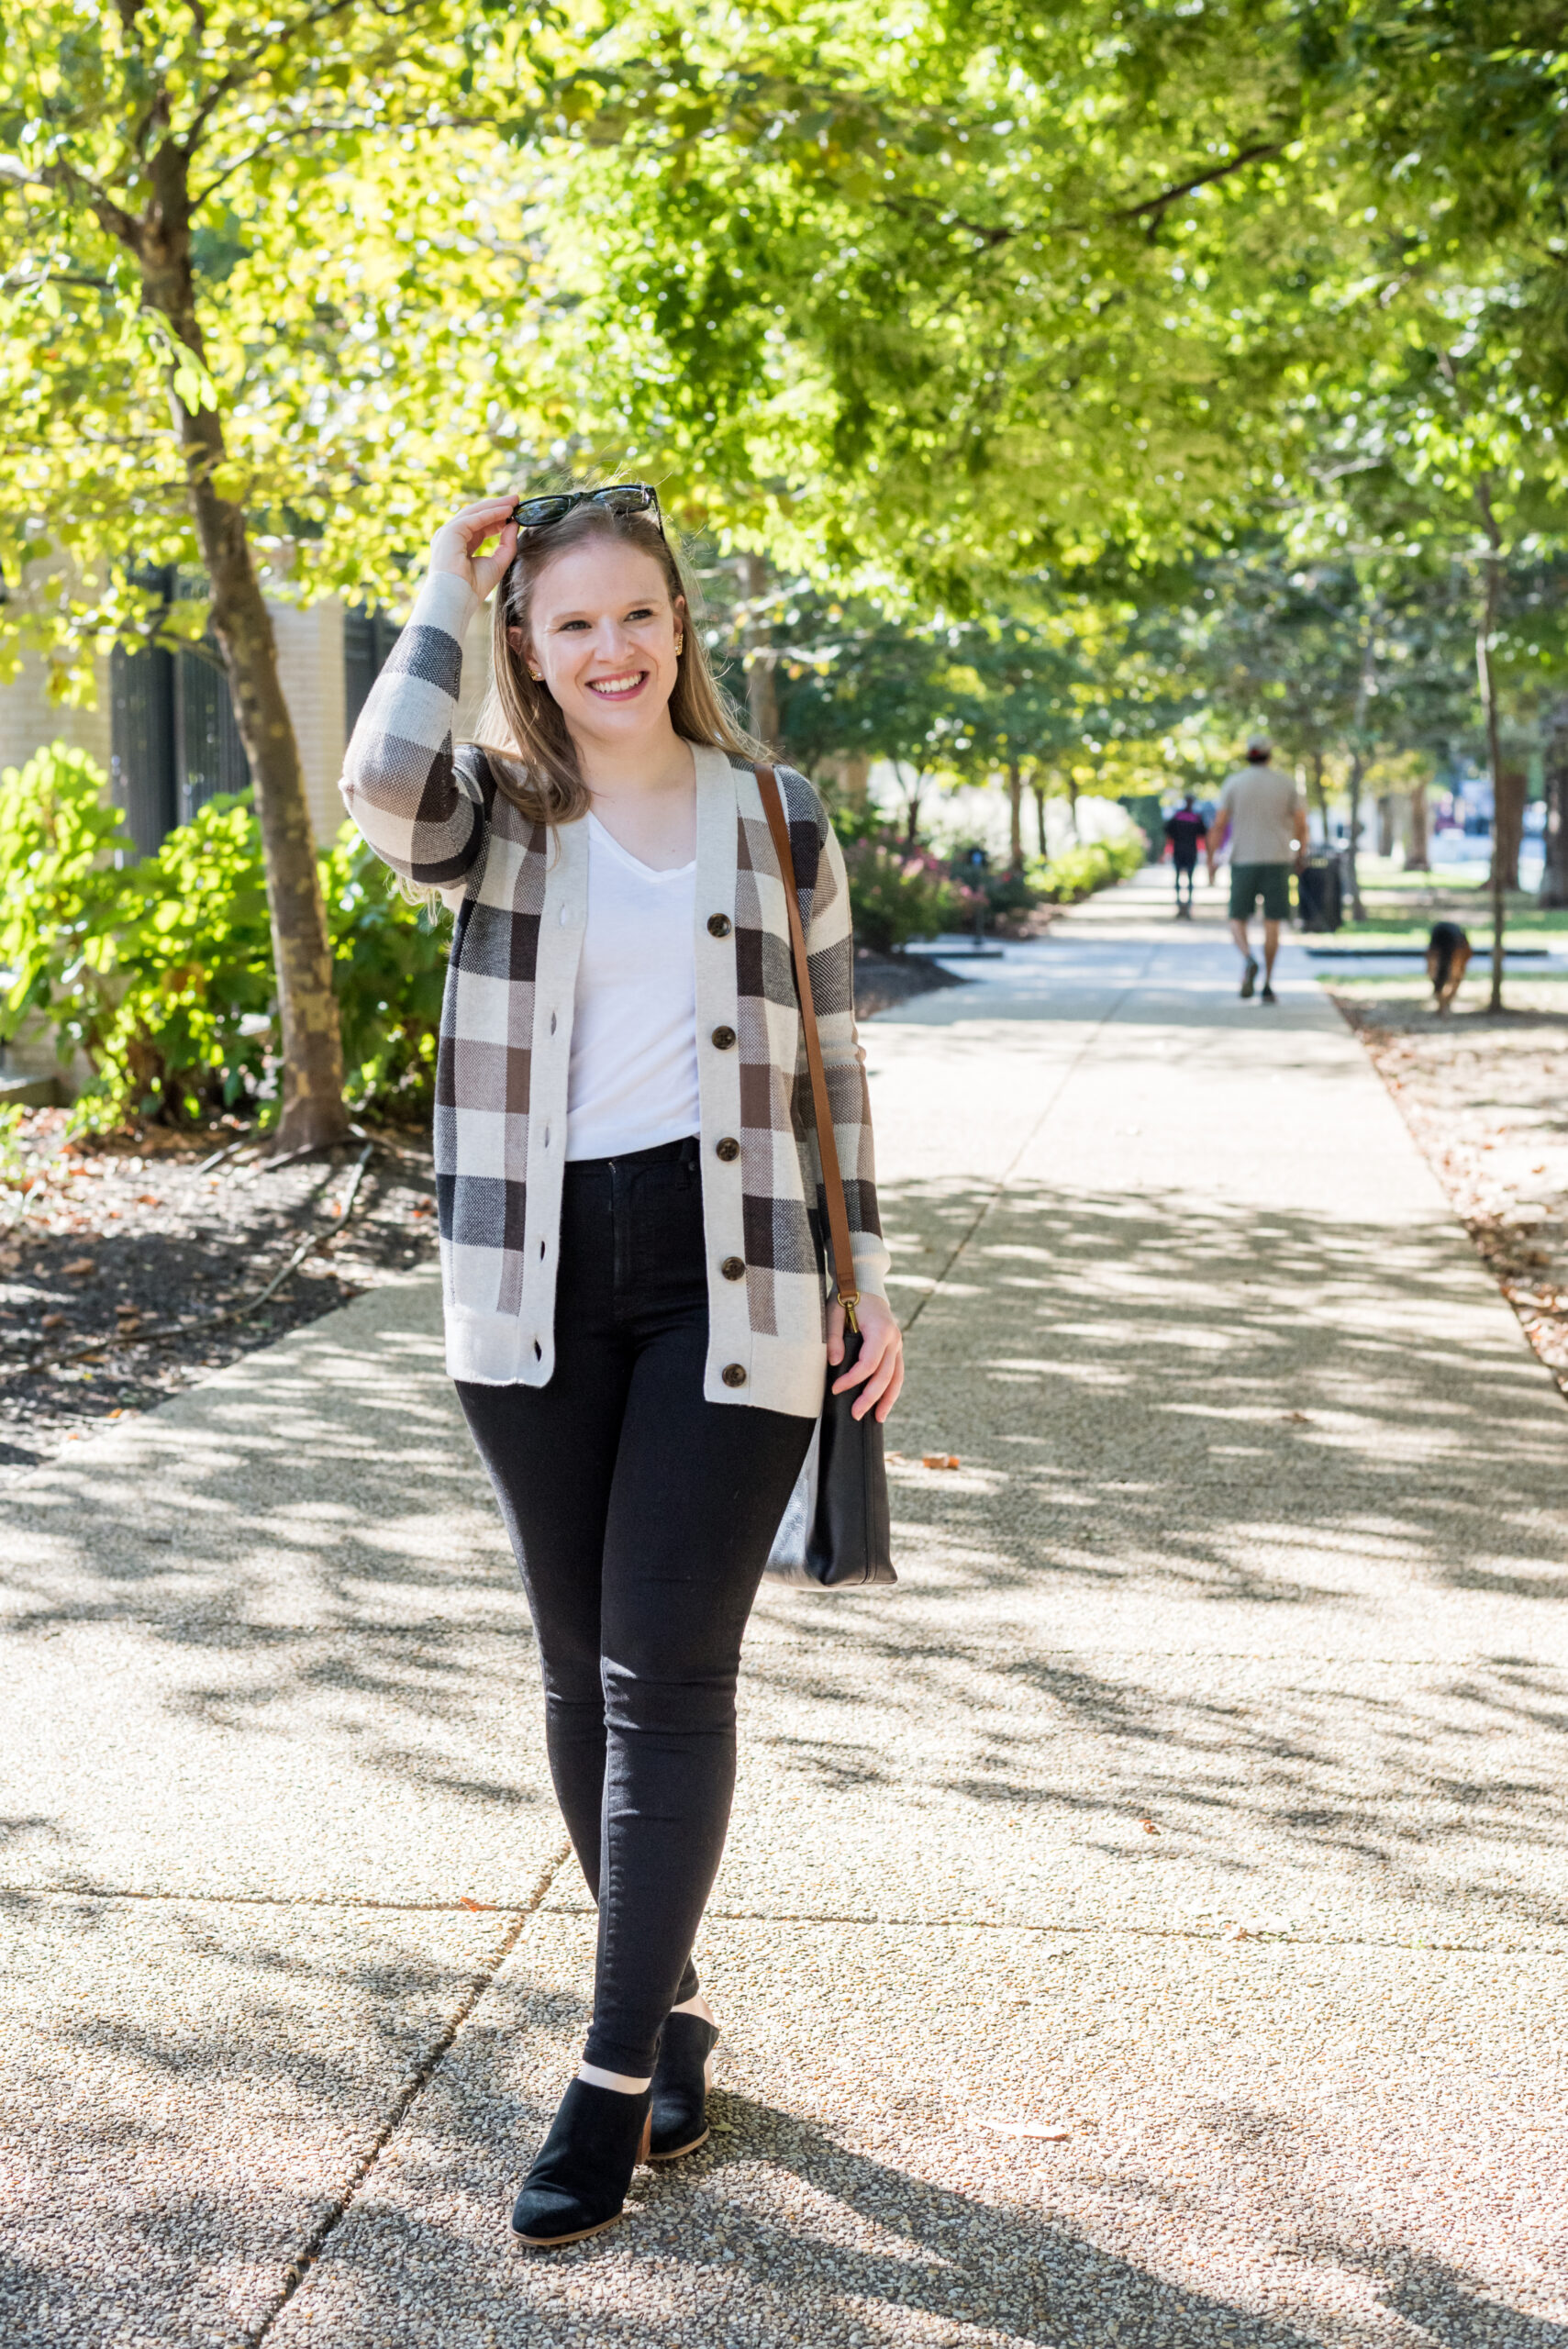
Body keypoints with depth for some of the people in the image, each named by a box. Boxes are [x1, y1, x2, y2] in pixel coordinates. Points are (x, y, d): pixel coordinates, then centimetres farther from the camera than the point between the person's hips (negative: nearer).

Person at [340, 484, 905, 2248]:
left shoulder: (779, 822, 6)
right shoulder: (498, 815, 4)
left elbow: (831, 1063, 11)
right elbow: (383, 787, -21)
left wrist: (869, 1280, 7)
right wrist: (448, 577, -8)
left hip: (730, 1274, -1)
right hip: (536, 1281, 2)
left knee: (667, 1671, -4)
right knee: (581, 1670, 9)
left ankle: (615, 2078, 2)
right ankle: (669, 2009, 27)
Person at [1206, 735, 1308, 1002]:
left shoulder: (1234, 783, 0)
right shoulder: (1286, 783, 3)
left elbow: (1219, 825, -4)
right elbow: (1301, 824, 2)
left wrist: (1211, 860, 2)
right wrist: (1300, 856, 17)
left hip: (1243, 861, -1)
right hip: (1277, 860, 1)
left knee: (1238, 920, 8)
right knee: (1271, 924, 5)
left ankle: (1248, 960, -22)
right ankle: (1267, 985, 3)